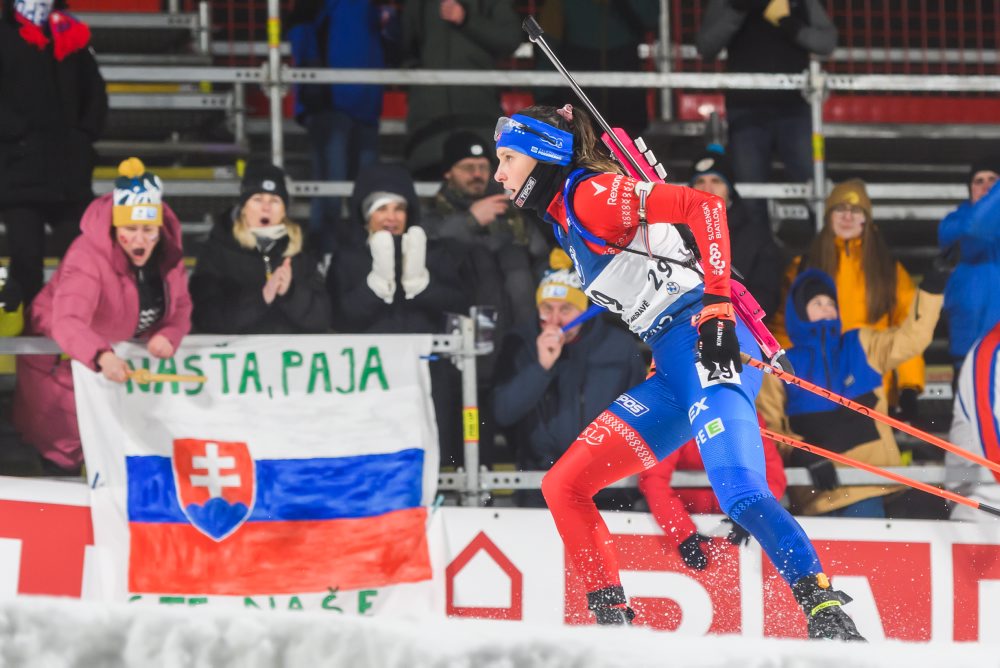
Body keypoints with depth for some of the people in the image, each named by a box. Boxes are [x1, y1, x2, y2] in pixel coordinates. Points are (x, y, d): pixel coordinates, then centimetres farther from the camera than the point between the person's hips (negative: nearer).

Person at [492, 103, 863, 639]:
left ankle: (827, 615, -31)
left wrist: (716, 305, -26)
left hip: (711, 343, -10)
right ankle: (613, 625, 5)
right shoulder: (567, 223, 24)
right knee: (563, 487, 7)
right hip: (675, 373, 10)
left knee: (738, 490, -28)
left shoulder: (590, 194, -5)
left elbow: (703, 207, -16)